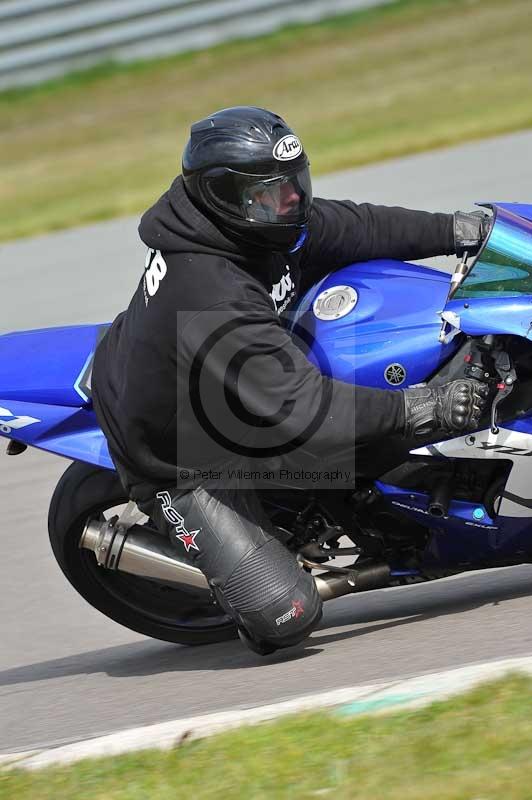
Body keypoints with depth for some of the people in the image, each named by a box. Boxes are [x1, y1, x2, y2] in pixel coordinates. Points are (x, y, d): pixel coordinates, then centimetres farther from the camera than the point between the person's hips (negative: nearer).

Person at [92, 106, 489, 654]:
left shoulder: (260, 223, -12)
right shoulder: (207, 294, -38)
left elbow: (354, 227, 1)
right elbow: (293, 405, -38)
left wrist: (454, 230, -7)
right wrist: (415, 409, -36)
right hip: (183, 467, -9)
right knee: (286, 617, -14)